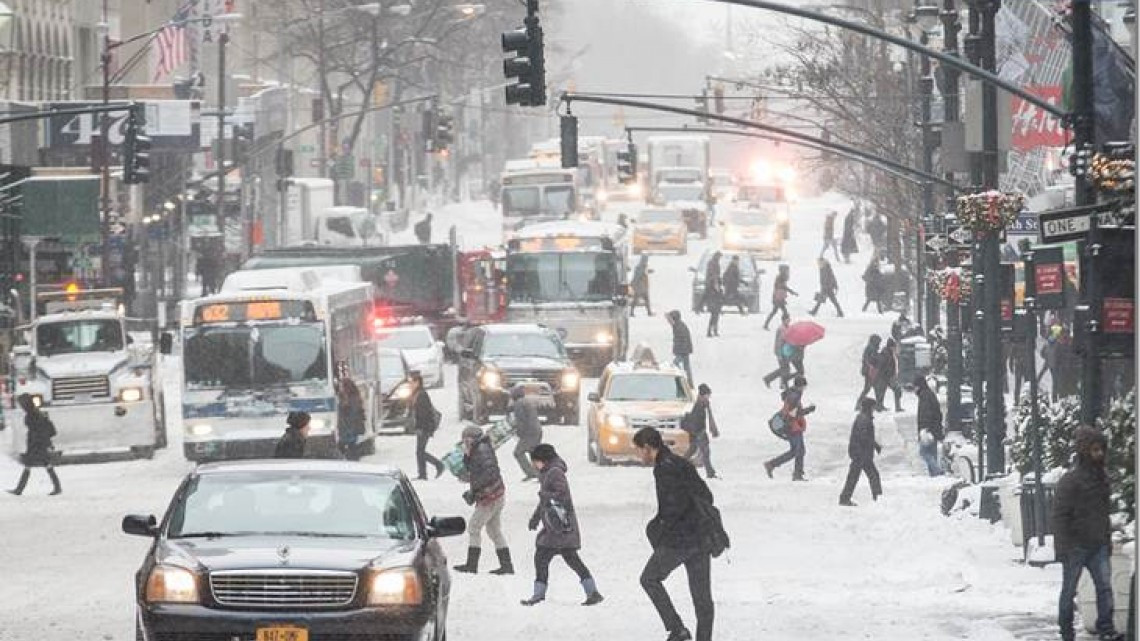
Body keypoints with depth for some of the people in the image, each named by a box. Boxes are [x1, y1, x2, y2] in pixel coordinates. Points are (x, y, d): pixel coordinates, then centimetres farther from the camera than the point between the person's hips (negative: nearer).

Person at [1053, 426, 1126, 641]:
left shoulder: (1102, 478, 10)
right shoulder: (1070, 480, -13)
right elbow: (1060, 515, -14)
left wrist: (1108, 540, 18)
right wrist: (1063, 548, -18)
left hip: (1098, 546, 6)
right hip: (1076, 547, -6)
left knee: (1105, 586, -5)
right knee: (1069, 590, 6)